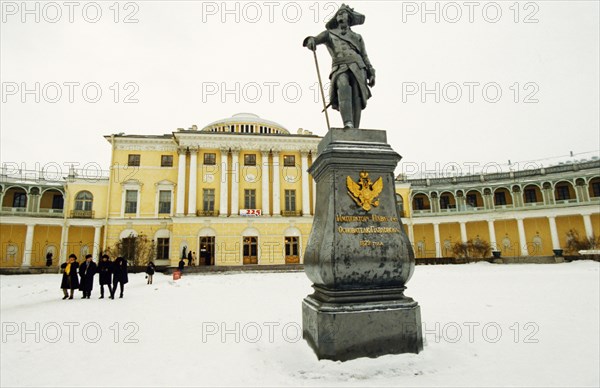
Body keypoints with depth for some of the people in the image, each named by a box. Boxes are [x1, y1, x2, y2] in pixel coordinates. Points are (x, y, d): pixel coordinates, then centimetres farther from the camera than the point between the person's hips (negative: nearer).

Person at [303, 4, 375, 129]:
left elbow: (364, 58, 23)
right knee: (343, 86, -35)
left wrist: (371, 74, 6)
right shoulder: (329, 34, 25)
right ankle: (348, 124, -49)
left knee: (356, 100, -17)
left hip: (357, 69, 3)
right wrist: (310, 40, -23)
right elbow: (317, 38, 4)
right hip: (340, 70, -2)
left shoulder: (357, 37, 31)